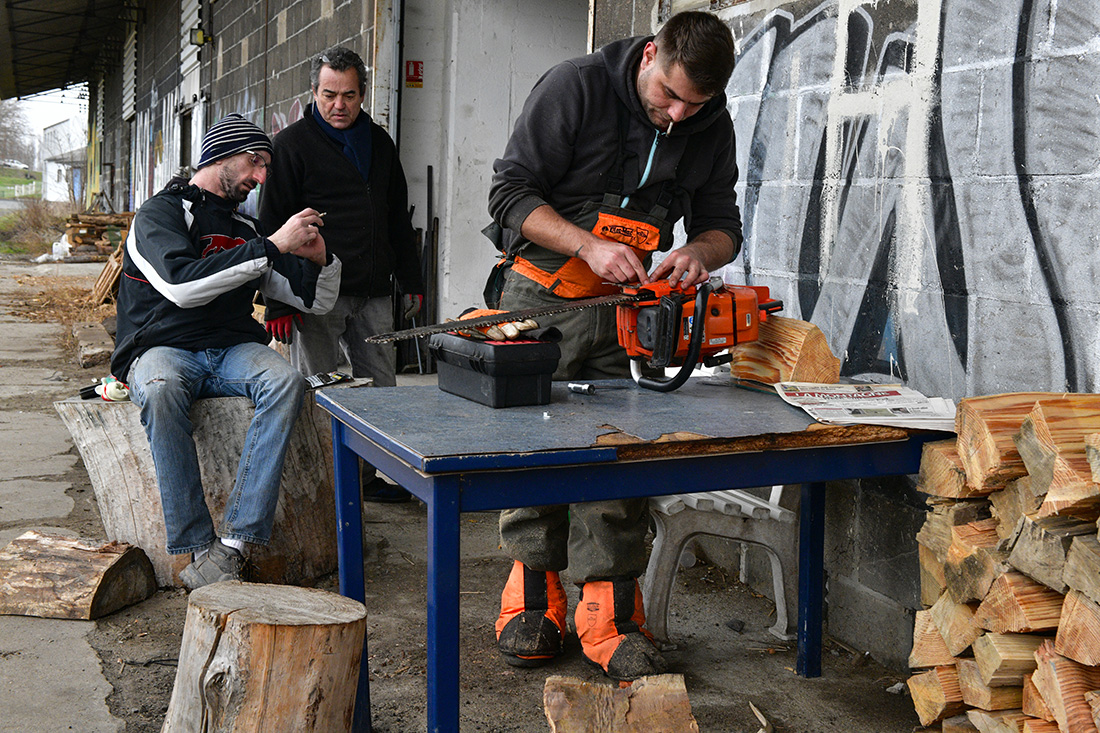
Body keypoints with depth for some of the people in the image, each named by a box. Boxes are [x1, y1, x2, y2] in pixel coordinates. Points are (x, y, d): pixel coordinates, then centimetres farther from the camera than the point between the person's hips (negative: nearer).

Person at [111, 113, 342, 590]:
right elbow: (182, 286, -20)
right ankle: (198, 547, -33)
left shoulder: (247, 229, 19)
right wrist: (271, 248, -20)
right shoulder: (160, 213, 2)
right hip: (163, 349, -4)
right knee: (161, 391, -39)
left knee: (287, 382, -29)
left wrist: (319, 259, -2)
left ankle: (232, 545, -34)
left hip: (233, 352, 4)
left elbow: (317, 302, 21)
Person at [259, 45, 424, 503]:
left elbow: (399, 219, 22)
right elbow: (272, 227, -6)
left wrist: (410, 281, 16)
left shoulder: (379, 143, 15)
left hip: (374, 293, 5)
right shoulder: (292, 145, -2)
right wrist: (278, 302, -12)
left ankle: (366, 477, 21)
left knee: (379, 388, 9)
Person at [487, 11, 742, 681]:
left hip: (624, 306, 3)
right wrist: (590, 245, -26)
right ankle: (534, 597, 16)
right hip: (542, 295, -2)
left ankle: (610, 613, 1)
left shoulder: (712, 128, -1)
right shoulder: (577, 87, -15)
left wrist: (698, 251, -17)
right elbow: (511, 192, -15)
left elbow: (722, 223, 7)